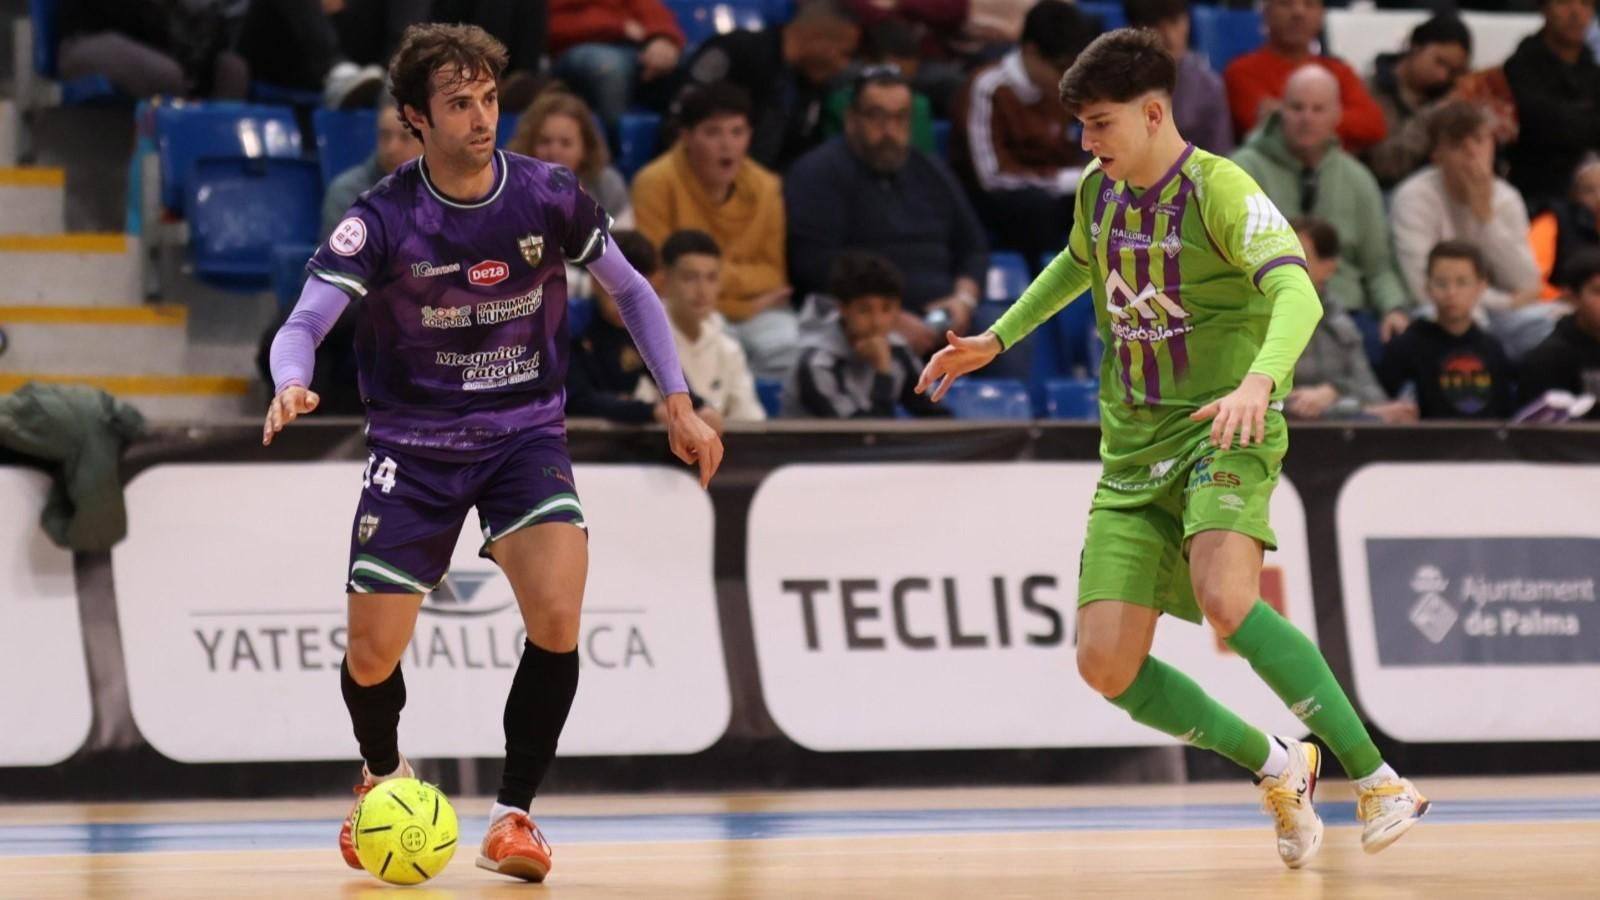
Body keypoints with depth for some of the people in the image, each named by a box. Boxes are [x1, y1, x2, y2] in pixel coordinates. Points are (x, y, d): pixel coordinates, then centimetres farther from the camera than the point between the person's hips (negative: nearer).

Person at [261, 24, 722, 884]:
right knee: (371, 653, -2)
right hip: (414, 441, -1)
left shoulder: (548, 196, -8)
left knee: (557, 616, -23)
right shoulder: (383, 220, -14)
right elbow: (303, 324, -21)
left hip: (525, 432, 1)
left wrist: (678, 402, 3)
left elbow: (630, 290, 8)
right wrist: (291, 385, -44)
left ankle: (513, 815, -5)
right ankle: (384, 776, 34)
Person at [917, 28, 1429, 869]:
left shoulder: (1221, 191, -15)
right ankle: (1278, 769, 15)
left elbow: (1296, 293, -31)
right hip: (1133, 449, 7)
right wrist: (995, 340, 27)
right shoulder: (1099, 191, 7)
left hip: (1223, 433, -7)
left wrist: (1259, 381, -49)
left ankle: (1377, 780, -25)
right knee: (1106, 665, -6)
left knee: (1225, 601, -34)